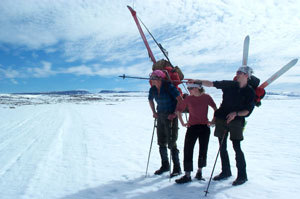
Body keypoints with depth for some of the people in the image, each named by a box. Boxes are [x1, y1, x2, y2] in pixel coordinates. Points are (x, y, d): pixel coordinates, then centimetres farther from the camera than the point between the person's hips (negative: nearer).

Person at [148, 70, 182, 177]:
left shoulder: (169, 86, -16)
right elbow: (150, 100, 23)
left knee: (171, 143, -6)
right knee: (161, 142, 11)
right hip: (160, 116, 7)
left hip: (171, 116, -7)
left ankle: (177, 168, 8)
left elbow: (180, 100, -17)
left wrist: (175, 113, -16)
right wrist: (154, 112, 14)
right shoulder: (153, 89, 3)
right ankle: (165, 165, 27)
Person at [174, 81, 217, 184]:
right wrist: (182, 122, 3)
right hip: (192, 127, 0)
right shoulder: (188, 99, -1)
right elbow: (179, 110, 8)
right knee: (188, 150, -6)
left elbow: (216, 109, 8)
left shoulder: (207, 97, -3)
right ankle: (187, 175, 2)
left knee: (203, 150, 7)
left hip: (205, 127, 0)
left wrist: (213, 121, 2)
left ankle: (199, 171, 28)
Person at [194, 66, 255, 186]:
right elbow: (212, 84, 2)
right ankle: (226, 172, 25)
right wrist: (198, 81, -7)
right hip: (222, 119, 3)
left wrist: (236, 113, -18)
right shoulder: (229, 85, 4)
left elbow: (248, 111, -3)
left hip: (236, 121, -3)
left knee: (236, 147, -9)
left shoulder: (250, 92, -2)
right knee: (222, 147, 9)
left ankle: (242, 175, 8)